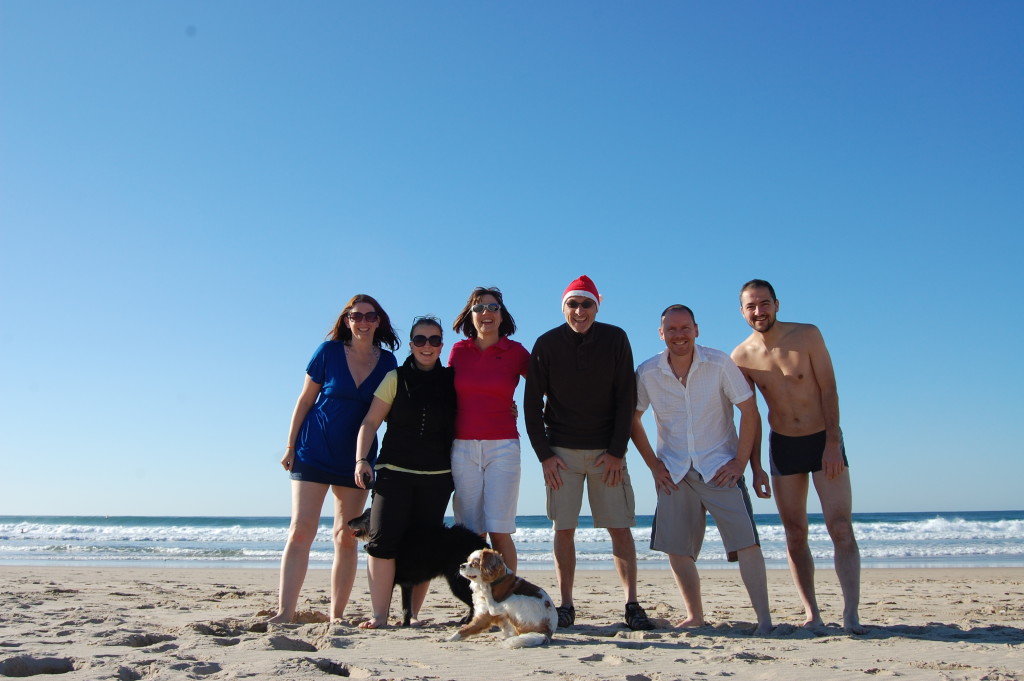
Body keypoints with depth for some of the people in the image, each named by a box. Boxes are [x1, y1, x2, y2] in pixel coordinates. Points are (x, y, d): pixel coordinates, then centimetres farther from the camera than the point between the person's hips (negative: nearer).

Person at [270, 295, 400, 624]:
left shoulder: (387, 362, 2)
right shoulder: (328, 351, -3)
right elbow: (305, 400, 2)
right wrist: (290, 445, -1)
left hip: (356, 458, 2)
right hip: (315, 452, -2)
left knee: (346, 537, 4)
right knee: (300, 530, -8)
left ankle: (336, 616, 11)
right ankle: (284, 612, -5)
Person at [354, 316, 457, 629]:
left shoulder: (451, 381, 8)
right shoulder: (396, 378, 4)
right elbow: (370, 422, 1)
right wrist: (361, 459, -9)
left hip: (437, 476, 1)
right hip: (395, 471, -1)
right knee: (383, 540, -10)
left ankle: (413, 614, 12)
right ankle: (379, 615, -5)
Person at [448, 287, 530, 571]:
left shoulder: (515, 352, 3)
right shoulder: (458, 350, 9)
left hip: (502, 447, -2)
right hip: (462, 447, 2)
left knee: (499, 532, -6)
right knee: (471, 533, 2)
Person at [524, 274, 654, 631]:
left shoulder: (615, 339, -2)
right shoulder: (547, 344, -2)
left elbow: (626, 398, -2)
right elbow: (532, 403, 0)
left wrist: (617, 451, -8)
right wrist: (543, 454, -6)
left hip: (606, 451, 0)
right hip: (562, 451, 0)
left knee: (620, 529, -1)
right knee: (564, 530, 1)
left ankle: (632, 605, 6)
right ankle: (566, 607, 9)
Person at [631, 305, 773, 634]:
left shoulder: (719, 363, -9)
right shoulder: (648, 373, -4)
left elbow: (749, 411, -6)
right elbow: (632, 419, 8)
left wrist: (740, 461, -10)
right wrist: (653, 464, 2)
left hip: (720, 467, -2)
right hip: (674, 473, 3)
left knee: (746, 541, -10)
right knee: (676, 548, 3)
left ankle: (764, 617, -1)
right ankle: (694, 615, 19)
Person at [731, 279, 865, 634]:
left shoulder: (808, 335, -10)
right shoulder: (742, 357, -5)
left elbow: (829, 391, -9)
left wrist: (832, 444, -16)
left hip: (824, 440, -2)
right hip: (782, 445, 2)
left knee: (841, 530, -9)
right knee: (795, 535, 3)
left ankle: (851, 615, -8)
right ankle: (812, 615, 11)